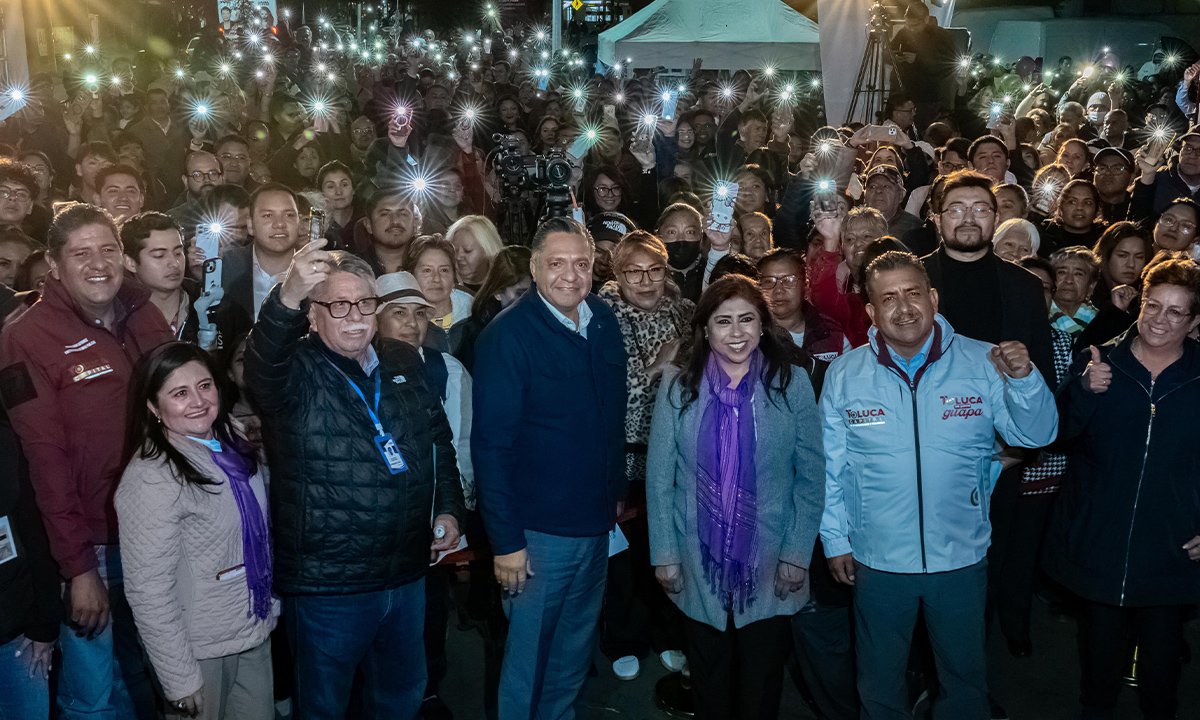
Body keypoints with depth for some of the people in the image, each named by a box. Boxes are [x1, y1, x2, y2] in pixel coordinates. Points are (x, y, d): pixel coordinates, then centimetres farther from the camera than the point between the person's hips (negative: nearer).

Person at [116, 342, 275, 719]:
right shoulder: (151, 479, -23)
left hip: (256, 631, 7)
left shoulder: (229, 443, 0)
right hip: (200, 651, -7)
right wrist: (181, 680, -19)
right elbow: (149, 592, -22)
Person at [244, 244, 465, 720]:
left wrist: (449, 509, 6)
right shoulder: (297, 372, -12)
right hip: (326, 586, -5)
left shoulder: (405, 364, 5)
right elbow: (262, 366, -37)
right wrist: (287, 297, -55)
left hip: (406, 575, 5)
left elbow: (440, 442, 16)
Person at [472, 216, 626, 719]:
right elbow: (492, 446, -17)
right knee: (528, 654, 10)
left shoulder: (604, 321, 1)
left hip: (598, 524, 6)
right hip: (539, 529, -6)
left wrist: (616, 492, 12)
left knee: (577, 648, 21)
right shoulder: (507, 335, -17)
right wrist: (505, 541, -18)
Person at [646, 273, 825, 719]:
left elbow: (811, 476, -2)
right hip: (699, 564, 0)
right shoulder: (679, 383, -4)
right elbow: (659, 475, -2)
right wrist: (664, 553, -5)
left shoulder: (791, 383, -4)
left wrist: (797, 554, -6)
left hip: (770, 565, 0)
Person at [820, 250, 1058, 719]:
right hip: (877, 561, 0)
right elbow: (831, 466, 1)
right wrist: (835, 539, 2)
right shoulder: (844, 374, -5)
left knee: (965, 678, 21)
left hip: (962, 557, 0)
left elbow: (1036, 435, -7)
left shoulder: (982, 364, -8)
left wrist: (1023, 379, -25)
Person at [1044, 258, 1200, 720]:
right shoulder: (1097, 364, -1)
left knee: (1162, 651, 12)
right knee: (1101, 639, 14)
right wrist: (1085, 389, -24)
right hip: (1100, 542, 0)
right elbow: (1059, 434, -7)